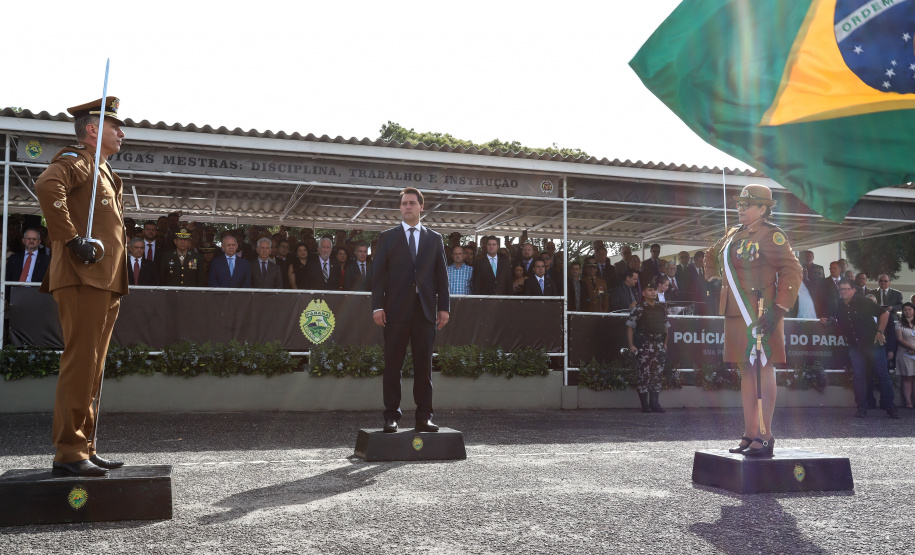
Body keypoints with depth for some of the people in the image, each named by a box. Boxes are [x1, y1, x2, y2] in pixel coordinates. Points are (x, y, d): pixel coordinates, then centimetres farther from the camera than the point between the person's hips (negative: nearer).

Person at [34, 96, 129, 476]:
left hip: (103, 283, 10)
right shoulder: (77, 159, -2)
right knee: (80, 364, -11)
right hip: (83, 280, -10)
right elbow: (47, 186, -25)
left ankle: (84, 448, 18)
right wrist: (73, 239, -24)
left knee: (92, 368, 11)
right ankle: (68, 453, -8)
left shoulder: (101, 171, 27)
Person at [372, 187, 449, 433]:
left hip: (425, 311, 1)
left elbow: (441, 275, 11)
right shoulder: (387, 237, 9)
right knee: (392, 365, 1)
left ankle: (424, 417, 9)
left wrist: (444, 307, 3)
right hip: (396, 311, -1)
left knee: (424, 365, 3)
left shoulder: (434, 238, 14)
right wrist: (377, 306, -6)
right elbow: (379, 273, 4)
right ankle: (391, 416, 7)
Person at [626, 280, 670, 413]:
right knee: (644, 374, -4)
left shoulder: (662, 309, 12)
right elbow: (630, 326, -6)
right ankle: (645, 405, 2)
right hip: (644, 346, -5)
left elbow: (666, 327, 19)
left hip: (659, 346, 5)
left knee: (657, 374, 5)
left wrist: (665, 344, 11)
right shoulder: (639, 309, -3)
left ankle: (654, 403, 12)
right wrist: (631, 345, -11)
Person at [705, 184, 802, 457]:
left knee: (763, 369, -5)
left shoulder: (771, 235, -9)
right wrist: (713, 279, 24)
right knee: (746, 371, 11)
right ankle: (749, 435, 19)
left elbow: (792, 272, -14)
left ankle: (765, 438, 0)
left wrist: (778, 310, -20)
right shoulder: (733, 234, 14)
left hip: (760, 315, -8)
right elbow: (711, 256, 33)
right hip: (736, 313, 8)